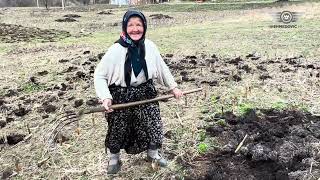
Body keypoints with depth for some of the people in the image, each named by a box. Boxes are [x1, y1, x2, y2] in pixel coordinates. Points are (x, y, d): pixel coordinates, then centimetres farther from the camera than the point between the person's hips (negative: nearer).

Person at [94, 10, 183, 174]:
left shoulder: (150, 46, -8)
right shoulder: (115, 50, -20)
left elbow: (162, 68, 6)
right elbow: (99, 75, -13)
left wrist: (173, 87, 9)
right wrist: (105, 97, -24)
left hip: (145, 94, 3)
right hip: (121, 96, -3)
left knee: (153, 125, 14)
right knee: (117, 130, 12)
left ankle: (153, 154, 43)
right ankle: (114, 159, 40)